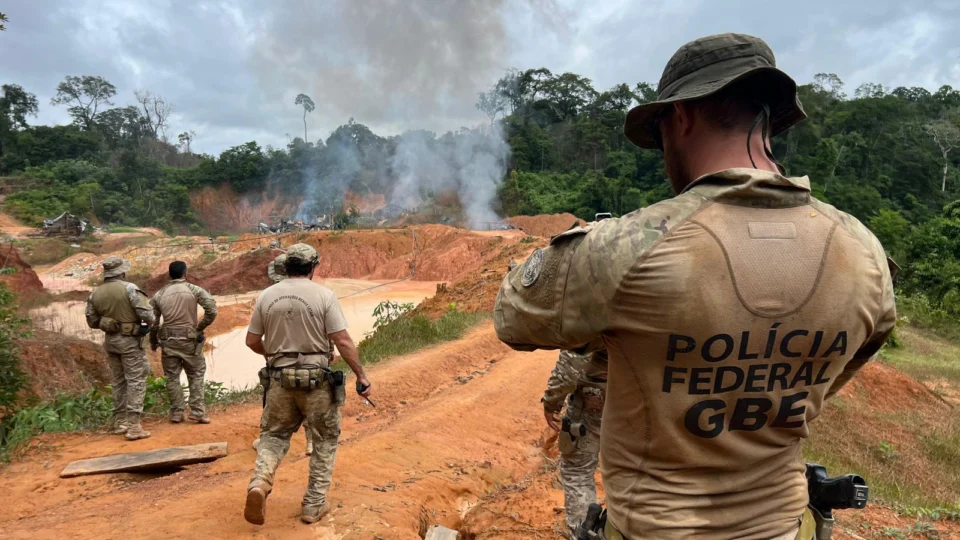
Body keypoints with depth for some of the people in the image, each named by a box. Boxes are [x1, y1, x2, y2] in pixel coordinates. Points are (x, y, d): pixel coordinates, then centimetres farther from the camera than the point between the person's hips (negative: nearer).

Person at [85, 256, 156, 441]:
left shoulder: (95, 293, 3)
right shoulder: (129, 289, -15)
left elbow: (92, 321, 10)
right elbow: (147, 314, -20)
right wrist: (148, 323, 2)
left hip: (110, 340, 6)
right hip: (130, 341, -6)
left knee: (119, 382, 17)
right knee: (136, 382, -3)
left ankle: (120, 422, 23)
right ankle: (133, 426, -7)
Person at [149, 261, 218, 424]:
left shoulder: (159, 294, 4)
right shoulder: (194, 290, -4)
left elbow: (152, 322, 6)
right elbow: (212, 310, -13)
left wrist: (153, 342, 20)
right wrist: (200, 327, 2)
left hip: (168, 339, 2)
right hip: (190, 339, -2)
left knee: (172, 377, 10)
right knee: (196, 374, 8)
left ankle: (176, 413, 13)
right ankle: (197, 412, 4)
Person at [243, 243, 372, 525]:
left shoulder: (266, 296, 2)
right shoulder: (324, 295, -8)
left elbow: (252, 341, 8)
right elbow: (343, 341, -12)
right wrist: (361, 375, -5)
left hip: (280, 379, 3)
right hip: (316, 380, -3)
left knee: (274, 434, 20)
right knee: (325, 440, 15)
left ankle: (260, 481, -7)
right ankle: (314, 505, 18)